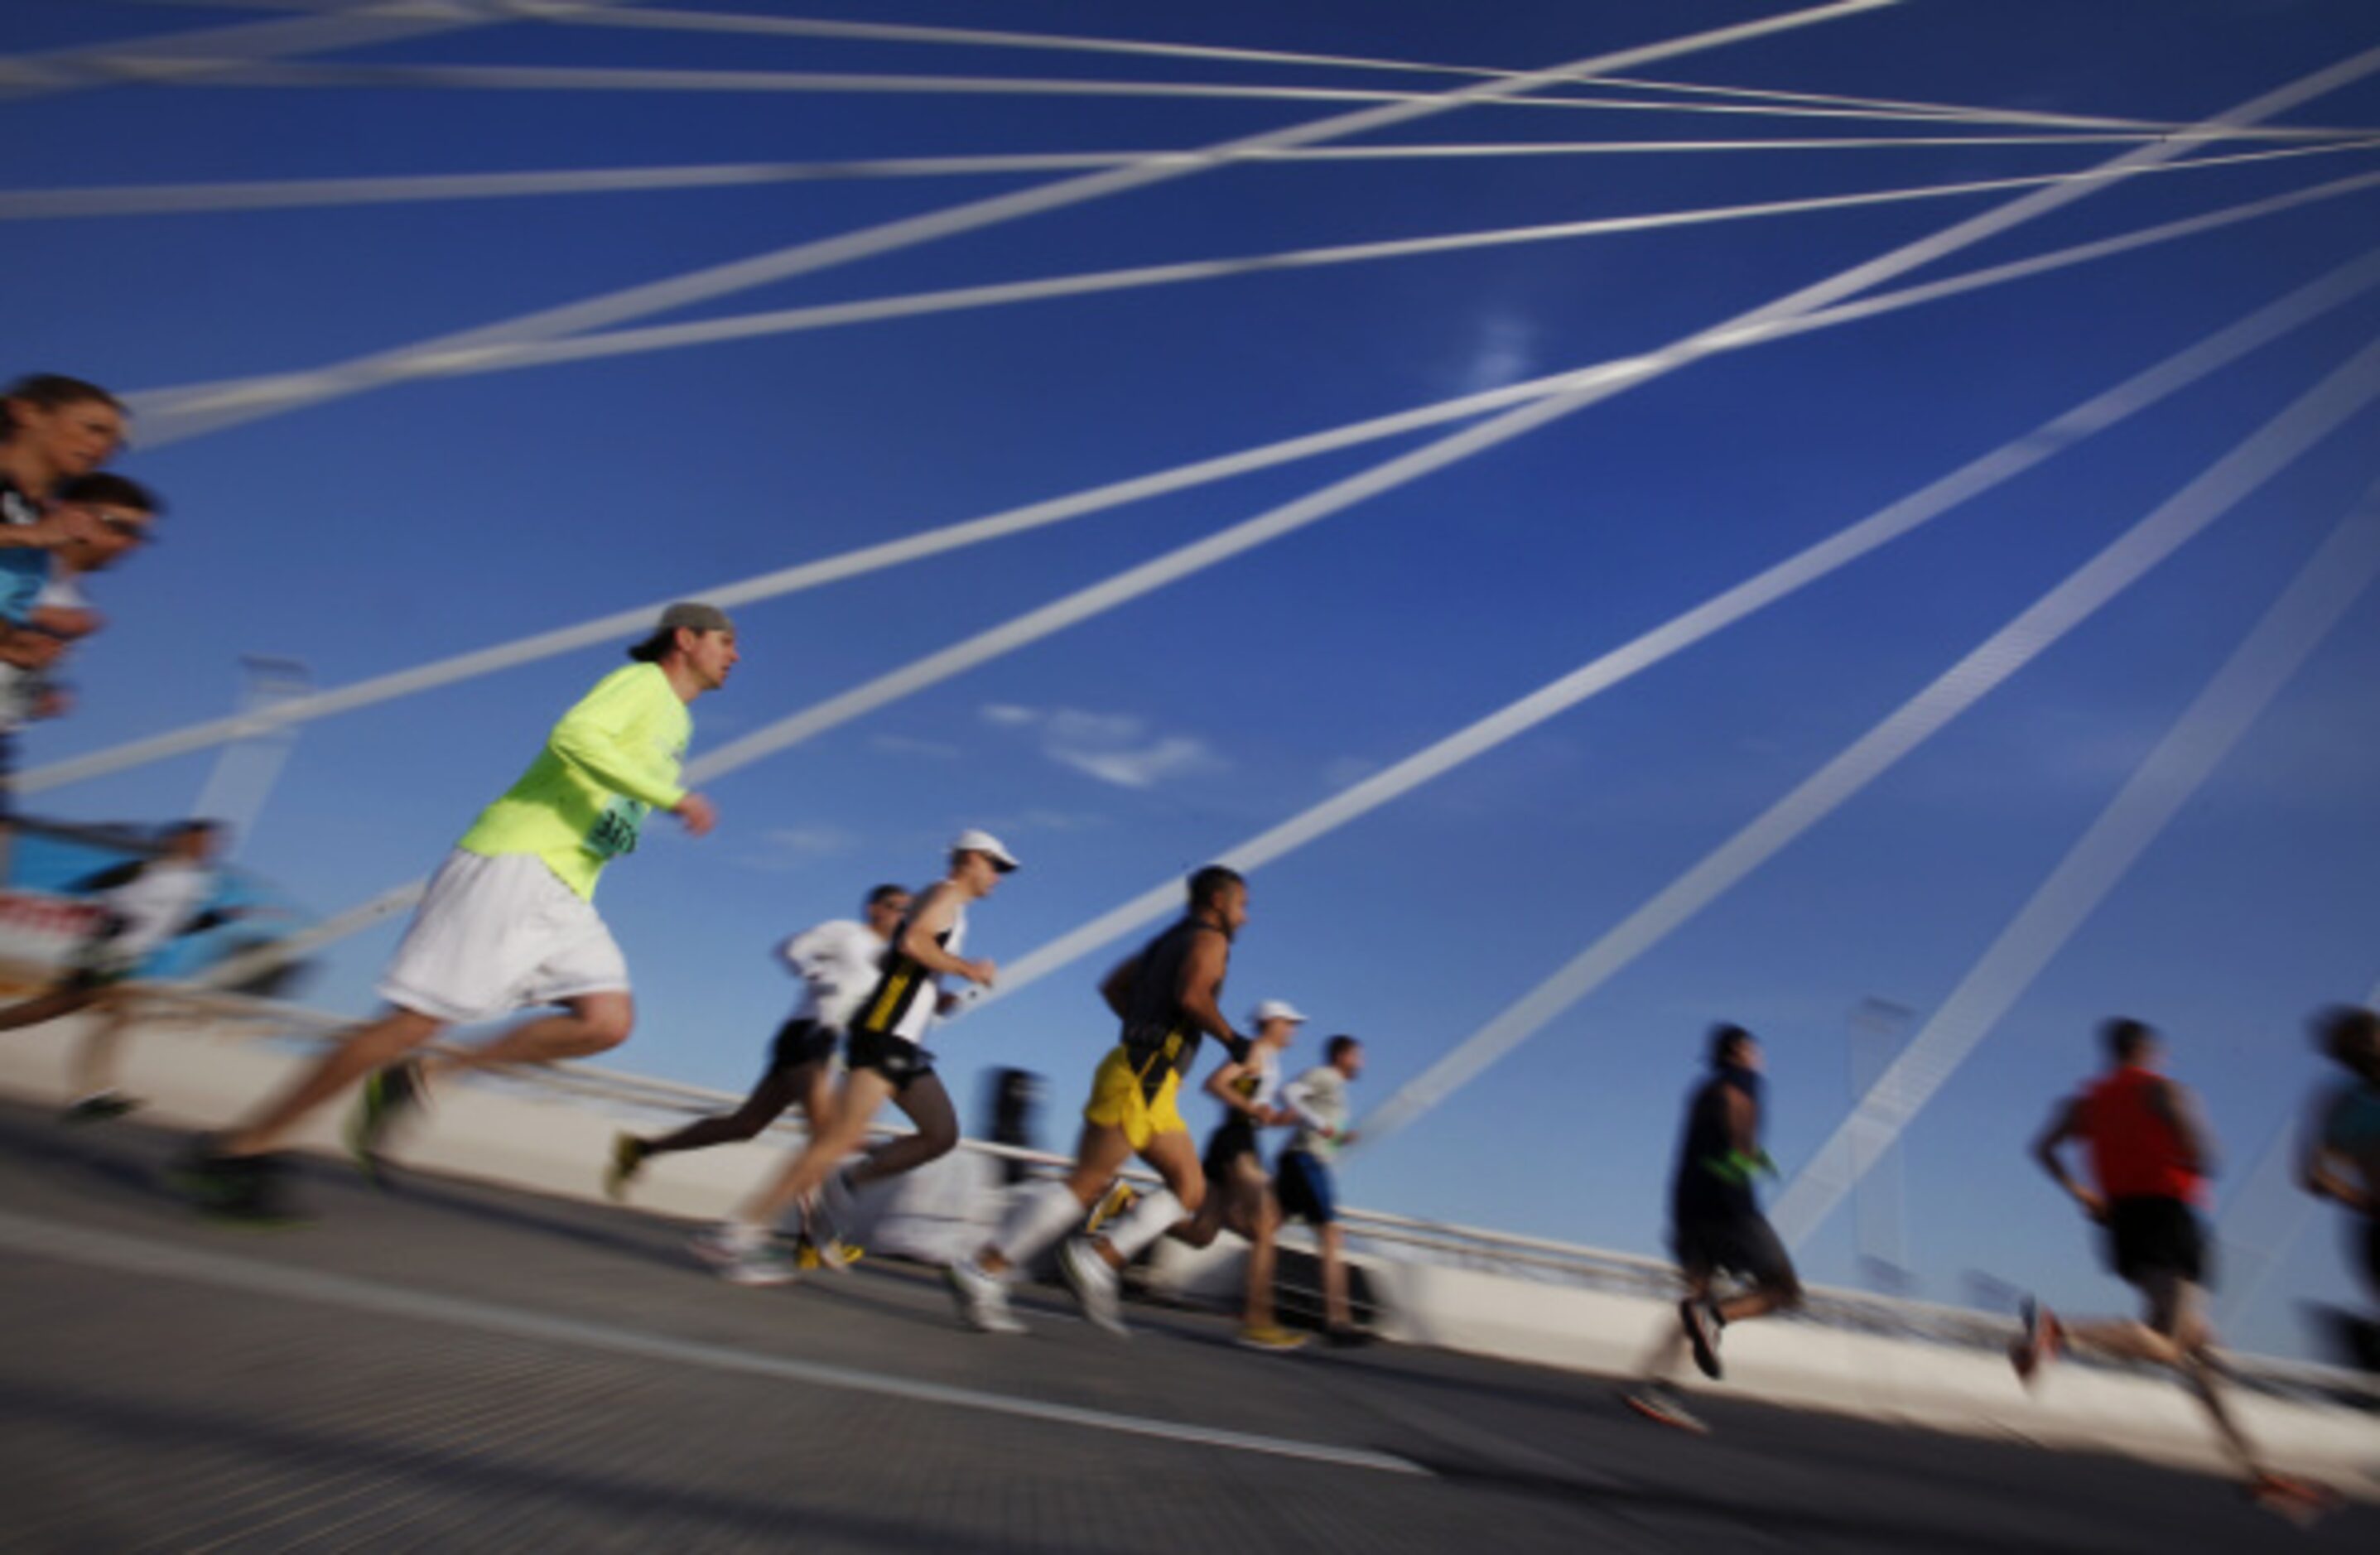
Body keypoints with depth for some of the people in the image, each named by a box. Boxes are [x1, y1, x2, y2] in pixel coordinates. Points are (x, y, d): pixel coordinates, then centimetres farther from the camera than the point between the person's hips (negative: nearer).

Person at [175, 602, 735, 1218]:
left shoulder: (676, 721, 22)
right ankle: (240, 1149, 6)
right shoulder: (642, 681, -5)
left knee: (609, 1020, -9)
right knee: (418, 1019, -9)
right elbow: (573, 736, -23)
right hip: (514, 862, -8)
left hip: (562, 896, 8)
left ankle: (417, 1078, 1)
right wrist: (673, 797, -26)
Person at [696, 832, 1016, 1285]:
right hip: (883, 1031, -10)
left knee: (943, 1133, 6)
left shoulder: (953, 912, 25)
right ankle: (736, 1235, -14)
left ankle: (839, 1185, 6)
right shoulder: (947, 892, -2)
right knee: (845, 1133, -17)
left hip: (902, 1042, 10)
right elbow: (911, 941, -20)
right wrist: (967, 969, -12)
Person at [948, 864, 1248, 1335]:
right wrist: (1232, 1039, -10)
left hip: (1151, 1086, 10)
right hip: (1142, 1077, -10)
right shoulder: (1210, 939, -2)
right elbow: (1192, 995, -21)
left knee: (1190, 1190, 8)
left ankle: (1096, 1261, -1)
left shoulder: (1168, 941, 24)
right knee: (1085, 1181, -11)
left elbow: (1112, 986, 26)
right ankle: (981, 1274, -8)